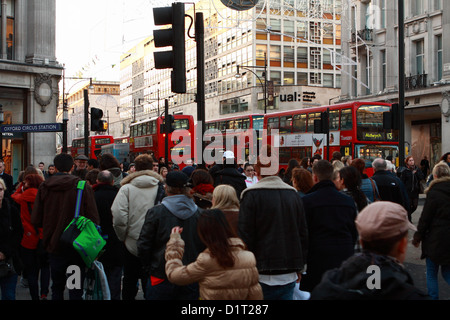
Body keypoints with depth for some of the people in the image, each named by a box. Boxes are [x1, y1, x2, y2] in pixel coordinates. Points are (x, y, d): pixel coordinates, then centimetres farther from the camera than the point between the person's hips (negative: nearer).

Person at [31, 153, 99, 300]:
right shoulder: (83, 186, -10)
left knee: (57, 288, 17)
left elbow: (36, 220, -2)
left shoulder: (44, 187, -4)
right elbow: (93, 219, -13)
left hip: (54, 245, 2)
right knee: (76, 289, 6)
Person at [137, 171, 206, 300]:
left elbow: (143, 246, -8)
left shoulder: (155, 212, -11)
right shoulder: (199, 213, -4)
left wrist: (149, 269, 7)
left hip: (162, 279, -2)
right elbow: (206, 246, 0)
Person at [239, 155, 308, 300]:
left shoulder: (251, 195, -8)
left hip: (262, 273, -4)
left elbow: (245, 235, -9)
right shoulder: (293, 194, 9)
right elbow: (303, 234, 13)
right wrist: (299, 267, 19)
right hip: (288, 274, 4)